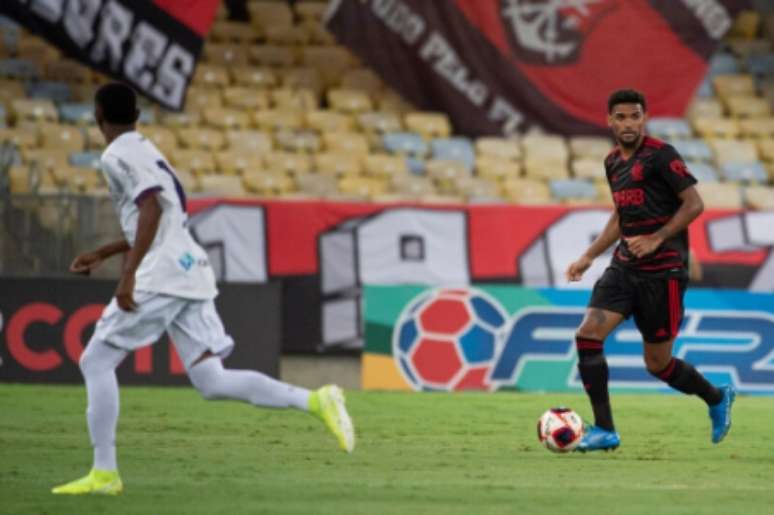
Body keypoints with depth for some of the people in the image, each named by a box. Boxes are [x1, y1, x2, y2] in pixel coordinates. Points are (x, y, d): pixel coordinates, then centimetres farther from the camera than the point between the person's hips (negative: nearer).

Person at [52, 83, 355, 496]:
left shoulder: (118, 156, -5)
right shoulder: (147, 151, 24)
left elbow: (151, 207, -20)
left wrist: (128, 273, -24)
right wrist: (103, 253, 36)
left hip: (161, 276, -8)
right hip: (190, 271, 8)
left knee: (95, 363, 2)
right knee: (211, 381, 1)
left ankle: (104, 473, -1)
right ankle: (315, 401, -13)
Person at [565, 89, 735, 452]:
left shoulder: (661, 155, -11)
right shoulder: (613, 162, 13)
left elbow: (694, 204, -13)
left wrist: (656, 239, -20)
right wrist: (588, 257, 18)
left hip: (663, 269, -7)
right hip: (625, 267, 7)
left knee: (657, 363, -1)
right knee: (587, 335, -11)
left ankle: (717, 399, 27)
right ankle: (604, 431, -4)